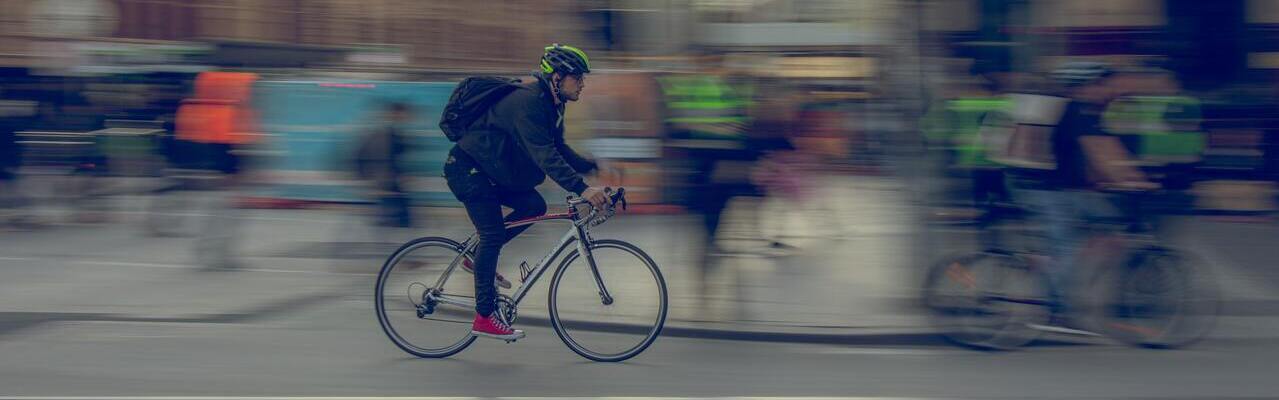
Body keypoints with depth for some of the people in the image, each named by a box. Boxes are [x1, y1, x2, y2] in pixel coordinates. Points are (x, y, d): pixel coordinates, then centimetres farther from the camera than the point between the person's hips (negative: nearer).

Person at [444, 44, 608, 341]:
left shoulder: (549, 104, 5)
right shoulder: (527, 102, -27)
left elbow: (558, 149, 12)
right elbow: (544, 156, -35)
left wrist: (592, 167, -2)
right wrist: (582, 189, -42)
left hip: (490, 170, 10)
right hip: (467, 169, -10)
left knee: (534, 205, -4)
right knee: (493, 233, -14)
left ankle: (477, 255, 9)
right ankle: (484, 318, -9)